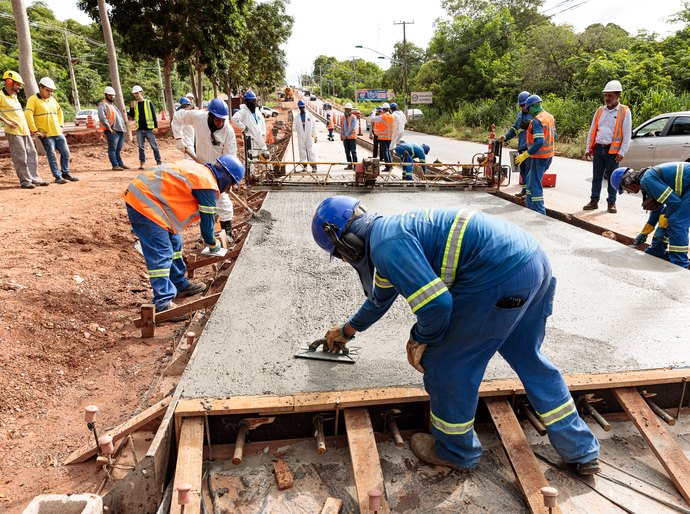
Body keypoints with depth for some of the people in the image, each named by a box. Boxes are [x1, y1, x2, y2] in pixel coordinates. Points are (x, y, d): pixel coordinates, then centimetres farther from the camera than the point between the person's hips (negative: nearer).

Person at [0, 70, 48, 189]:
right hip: (13, 132, -8)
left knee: (32, 154, 9)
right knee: (20, 157, -6)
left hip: (24, 130, 8)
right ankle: (25, 181, 0)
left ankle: (34, 178, 16)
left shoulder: (14, 96, 17)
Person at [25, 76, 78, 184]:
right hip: (46, 135, -6)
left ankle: (65, 173, 22)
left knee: (66, 153, 8)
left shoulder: (52, 99, 14)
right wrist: (35, 130, -16)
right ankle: (57, 176, 4)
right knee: (52, 156, -3)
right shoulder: (33, 99, -7)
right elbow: (28, 115, -16)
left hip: (58, 133, 6)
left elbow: (60, 111, 29)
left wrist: (60, 125, 17)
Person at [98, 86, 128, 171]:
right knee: (112, 149, -6)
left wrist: (123, 127, 18)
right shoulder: (103, 105, -4)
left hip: (120, 130, 9)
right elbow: (102, 117, -15)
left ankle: (120, 163, 20)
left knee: (118, 149, 14)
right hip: (112, 130, -9)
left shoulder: (112, 105, 25)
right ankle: (115, 165, -6)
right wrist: (109, 128, -19)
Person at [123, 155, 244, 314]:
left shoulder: (199, 169, 14)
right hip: (144, 204, -10)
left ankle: (180, 284, 30)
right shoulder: (208, 185, -14)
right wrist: (213, 244, 11)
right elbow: (207, 223, -6)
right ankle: (163, 304, -9)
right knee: (161, 254, -11)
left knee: (173, 243, 18)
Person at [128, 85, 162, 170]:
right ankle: (142, 163, 10)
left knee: (154, 146, -2)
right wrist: (131, 108, -5)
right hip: (139, 129, 4)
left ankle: (159, 162, 2)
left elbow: (154, 115, 0)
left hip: (149, 129, -4)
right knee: (141, 147, 6)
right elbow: (131, 116, 11)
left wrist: (156, 127, -8)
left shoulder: (148, 103, 2)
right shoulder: (134, 104, 12)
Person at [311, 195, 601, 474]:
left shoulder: (386, 245, -12)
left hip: (501, 276, -11)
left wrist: (419, 339, 1)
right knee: (528, 359, 25)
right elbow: (380, 298, 38)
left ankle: (456, 452, 30)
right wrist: (346, 331, 52)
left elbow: (436, 304, -22)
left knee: (446, 364, 6)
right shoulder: (392, 229, 22)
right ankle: (582, 451, 40)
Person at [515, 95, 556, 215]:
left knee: (535, 184, -3)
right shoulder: (550, 117, 10)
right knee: (530, 178, 22)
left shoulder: (537, 121, -19)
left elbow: (539, 142, -28)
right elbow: (554, 136, 17)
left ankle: (540, 212, -1)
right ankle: (530, 206, 27)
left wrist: (525, 155, -26)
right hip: (549, 155, 10)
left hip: (540, 157, -10)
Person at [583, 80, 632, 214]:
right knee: (596, 177, 6)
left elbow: (627, 134, -3)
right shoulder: (600, 111, 12)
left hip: (613, 150, -4)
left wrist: (622, 152, -10)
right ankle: (594, 201, 13)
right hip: (598, 148, 4)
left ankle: (611, 203, 11)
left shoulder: (624, 112, 0)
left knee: (612, 178, 3)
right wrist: (588, 149, 11)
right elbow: (592, 131, 16)